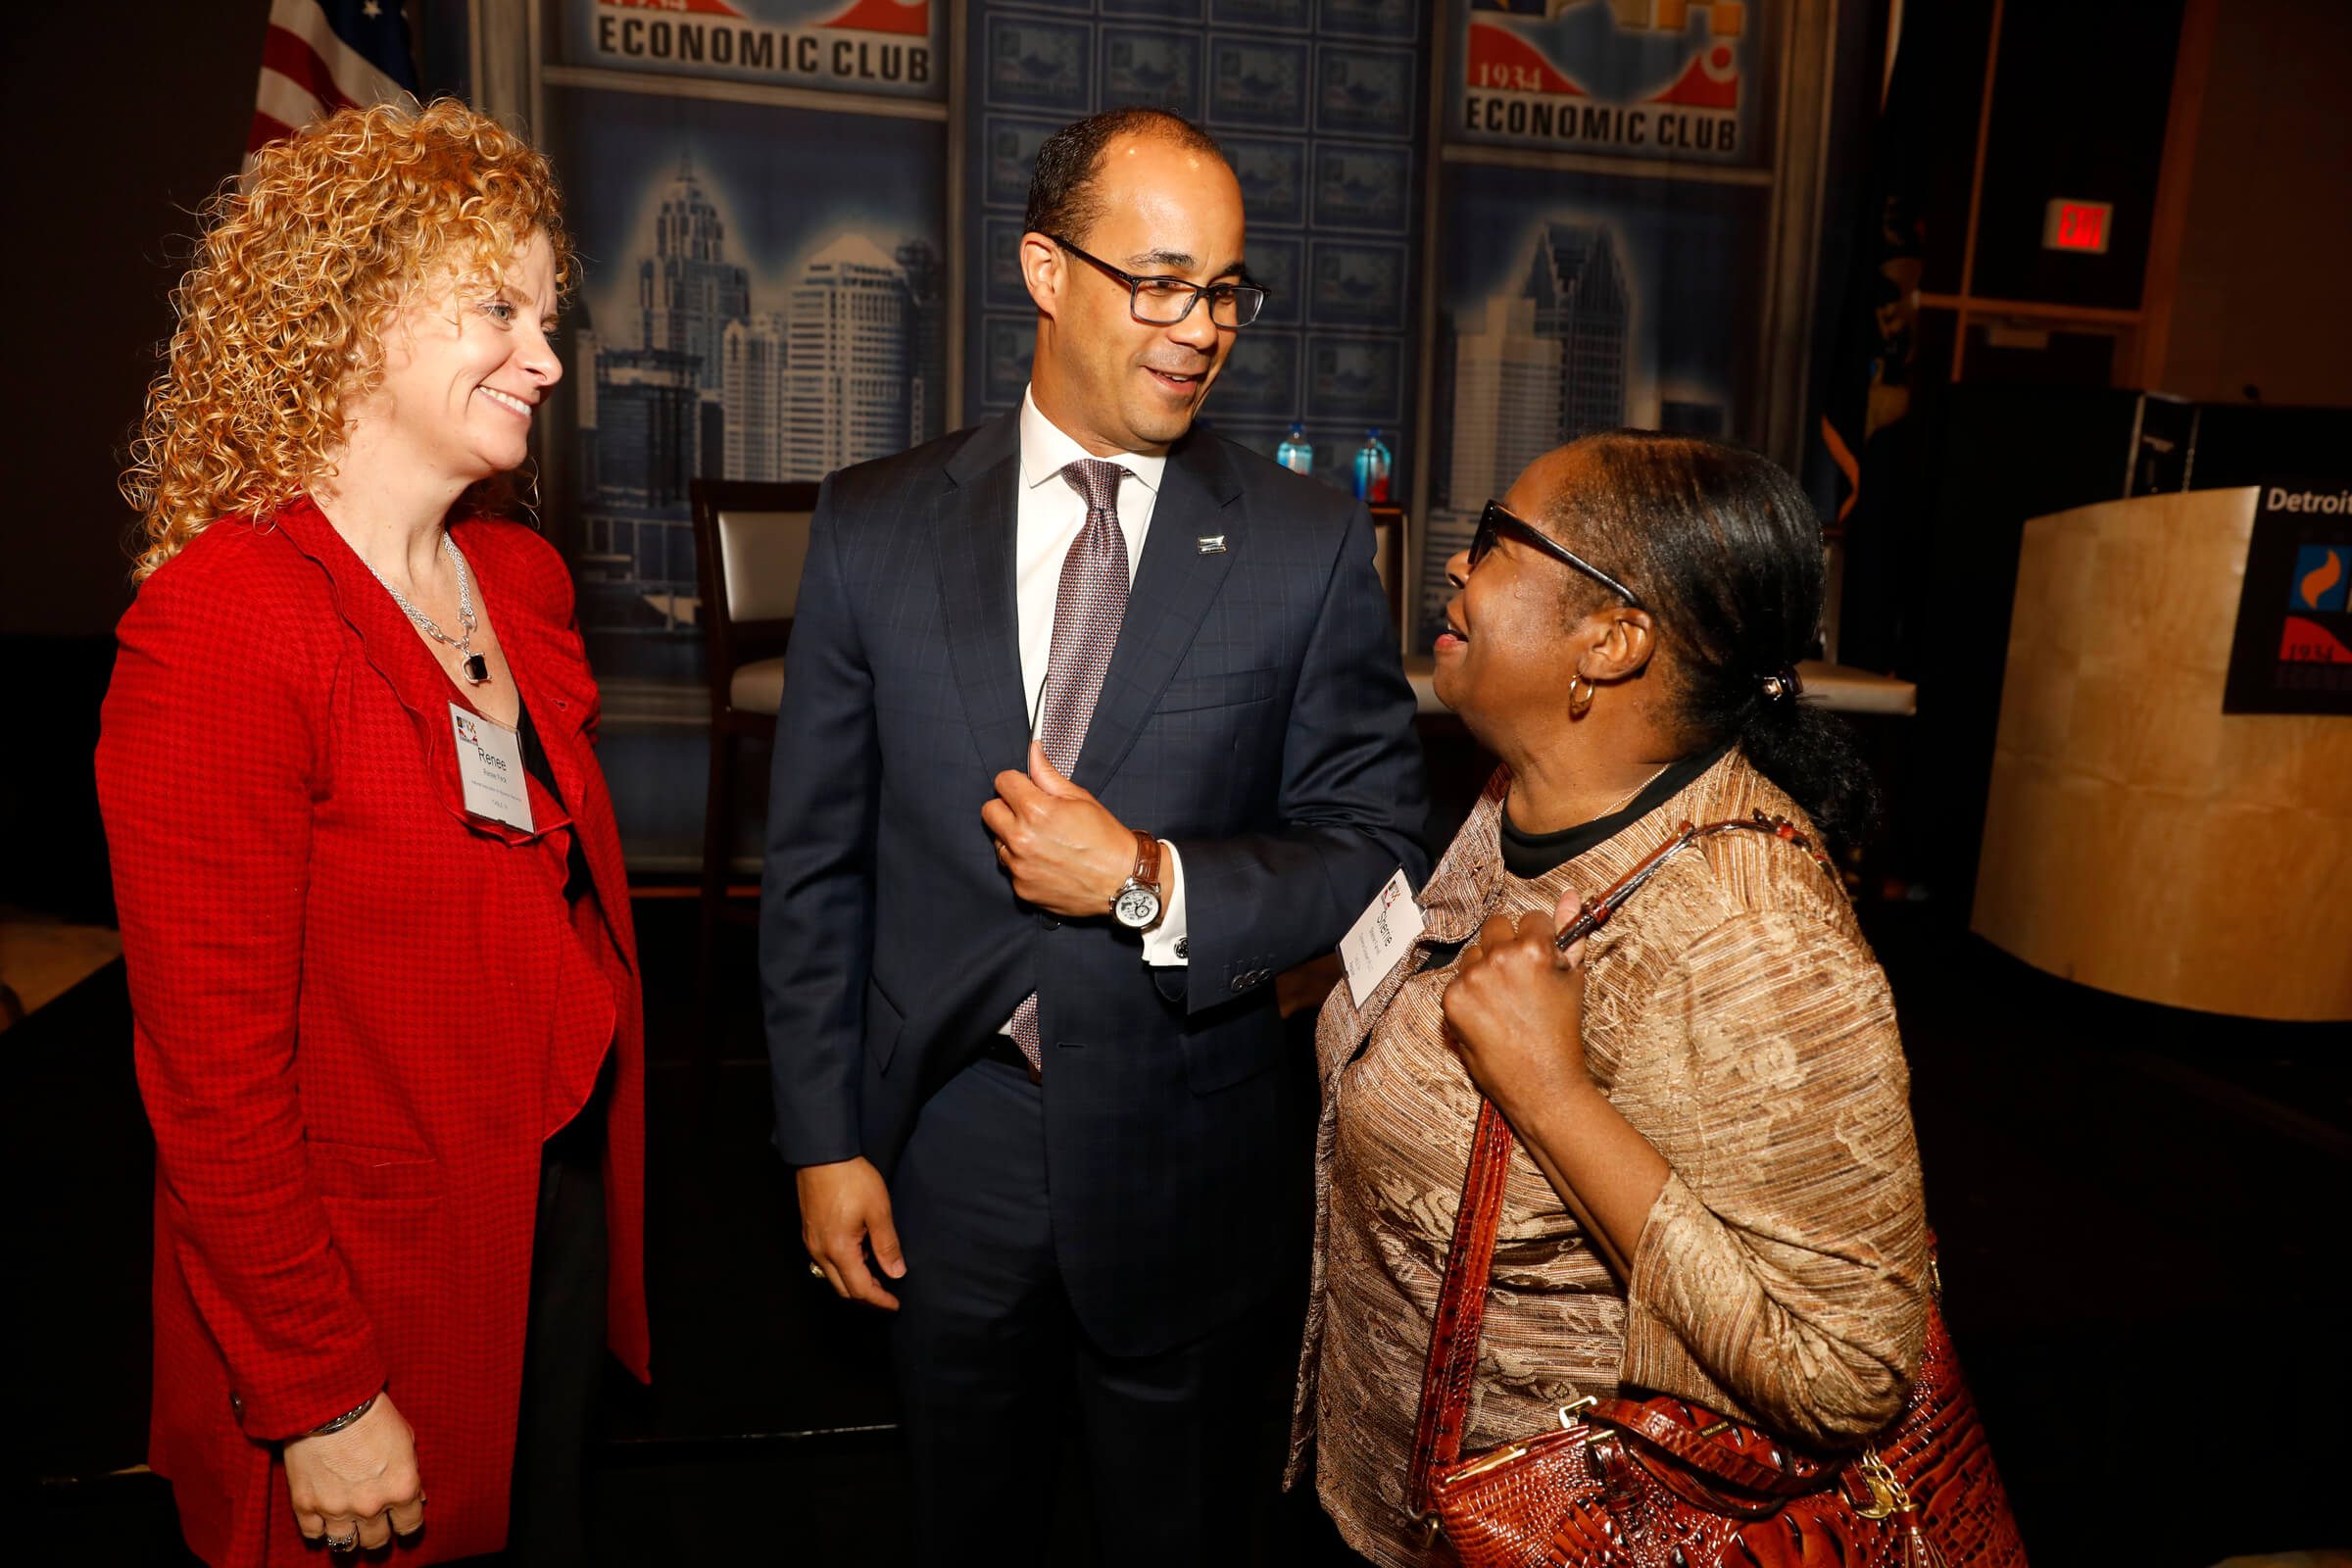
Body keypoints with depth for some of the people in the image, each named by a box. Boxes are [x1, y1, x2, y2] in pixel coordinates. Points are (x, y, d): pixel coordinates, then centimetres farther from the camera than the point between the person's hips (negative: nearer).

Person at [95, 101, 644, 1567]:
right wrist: (319, 1401, -14)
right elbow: (213, 1071, -19)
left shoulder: (524, 579, 2)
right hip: (374, 1271, -6)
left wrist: (604, 1164, 8)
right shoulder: (220, 625, -21)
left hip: (564, 1205, 7)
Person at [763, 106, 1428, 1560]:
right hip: (946, 1157, 1)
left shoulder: (1310, 542, -7)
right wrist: (826, 1140, -1)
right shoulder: (875, 526, -4)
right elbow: (815, 863, -1)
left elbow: (1376, 844, -7)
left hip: (1184, 1164, 0)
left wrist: (1153, 882, -22)